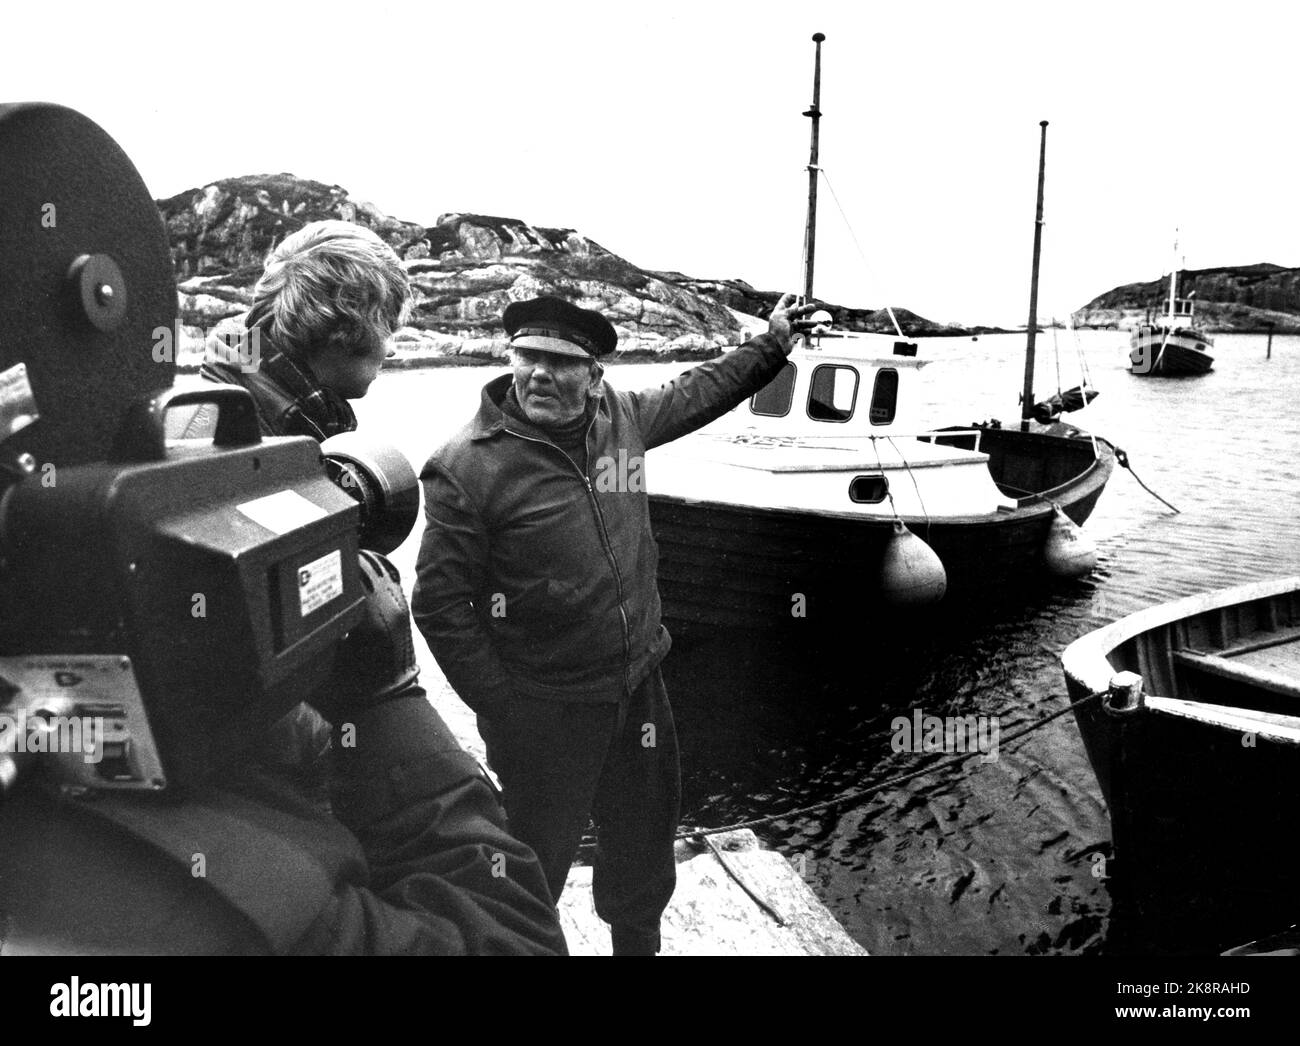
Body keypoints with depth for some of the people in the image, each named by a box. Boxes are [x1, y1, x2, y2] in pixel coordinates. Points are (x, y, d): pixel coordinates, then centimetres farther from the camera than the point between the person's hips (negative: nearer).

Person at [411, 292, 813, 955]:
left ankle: (638, 943, 51)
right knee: (535, 865, 11)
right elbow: (439, 604, -14)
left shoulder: (622, 418, -1)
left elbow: (695, 394, 20)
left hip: (639, 689, 6)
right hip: (542, 713, -6)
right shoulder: (467, 466, -17)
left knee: (644, 855, 25)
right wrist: (502, 712, -13)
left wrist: (773, 340, 27)